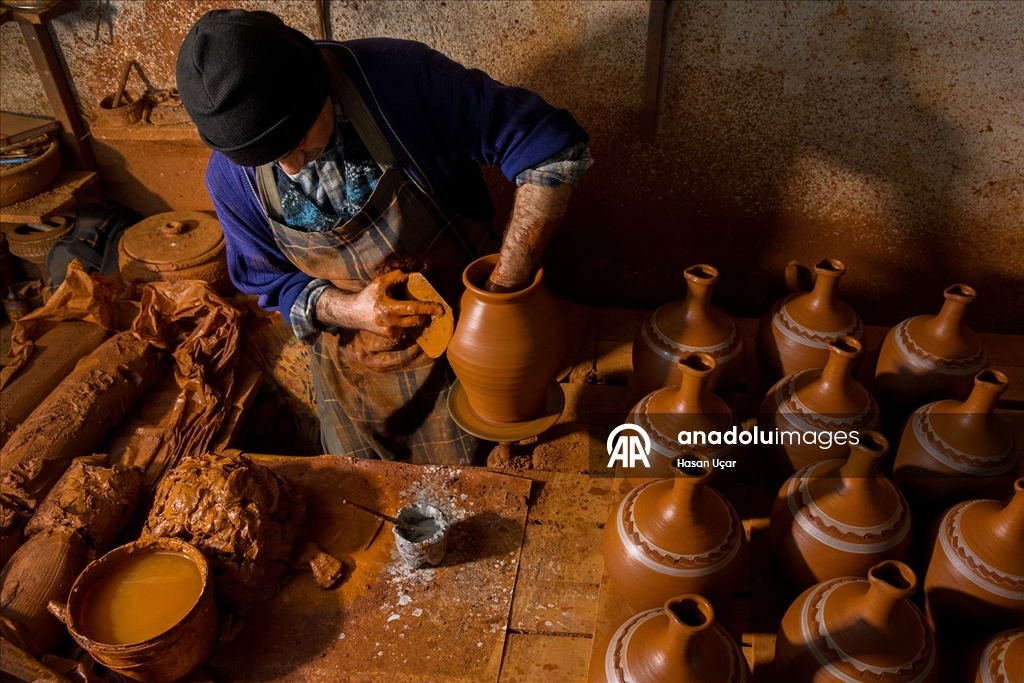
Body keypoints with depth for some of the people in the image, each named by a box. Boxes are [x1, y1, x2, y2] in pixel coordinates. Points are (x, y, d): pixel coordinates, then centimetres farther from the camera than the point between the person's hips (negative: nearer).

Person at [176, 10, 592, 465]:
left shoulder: (402, 80, -29)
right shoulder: (230, 178, -16)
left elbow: (555, 147, -28)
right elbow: (271, 283, -2)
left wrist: (505, 290, -31)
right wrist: (347, 310, -23)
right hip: (351, 369, 3)